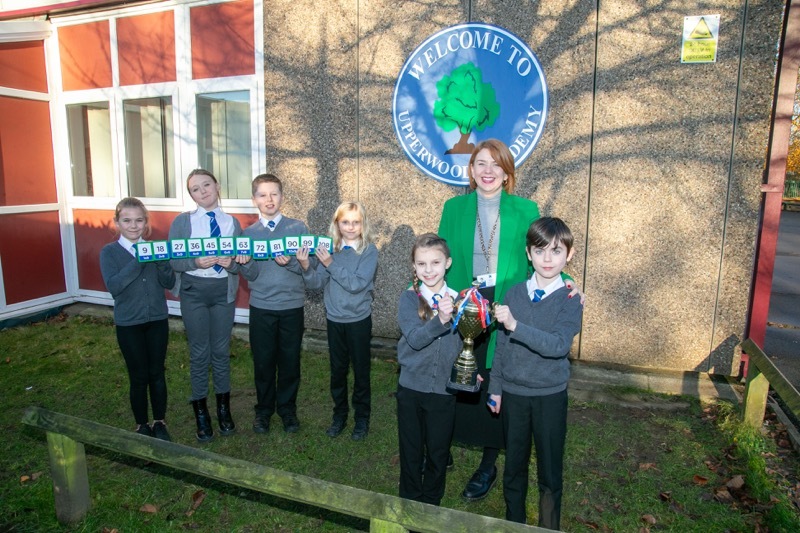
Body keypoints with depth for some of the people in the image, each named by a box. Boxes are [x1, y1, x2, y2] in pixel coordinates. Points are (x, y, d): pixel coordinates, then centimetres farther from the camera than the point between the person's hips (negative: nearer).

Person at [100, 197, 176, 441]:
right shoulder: (109, 252, -5)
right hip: (129, 324, -2)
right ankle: (142, 425, 26)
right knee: (139, 377, 7)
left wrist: (160, 260, -20)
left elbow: (169, 282, -3)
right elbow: (113, 286, -19)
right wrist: (138, 262, -28)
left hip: (157, 320, 2)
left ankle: (159, 422, 27)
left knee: (157, 373, 11)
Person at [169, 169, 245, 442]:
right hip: (194, 291, -1)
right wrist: (196, 262, -24)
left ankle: (224, 409, 29)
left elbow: (241, 261, 1)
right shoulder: (182, 221, -1)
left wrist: (231, 263, -20)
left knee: (221, 351, 11)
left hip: (224, 291, 1)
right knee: (199, 353, 7)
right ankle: (201, 414, 23)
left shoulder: (232, 222, 3)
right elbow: (172, 260, -6)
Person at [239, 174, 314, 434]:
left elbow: (311, 264, -4)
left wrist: (290, 262, -22)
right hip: (261, 307, 1)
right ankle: (264, 410, 29)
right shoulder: (249, 233, 4)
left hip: (292, 307, -1)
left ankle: (287, 409, 28)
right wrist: (246, 261, -21)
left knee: (290, 361, 9)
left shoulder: (298, 228, 0)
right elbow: (249, 275, -1)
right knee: (263, 361, 9)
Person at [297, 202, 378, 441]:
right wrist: (306, 266, -22)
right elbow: (316, 283, -4)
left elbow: (357, 284, -20)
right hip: (334, 319, 3)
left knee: (361, 370, 10)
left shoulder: (369, 251, -11)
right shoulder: (330, 249, 0)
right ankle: (340, 414, 33)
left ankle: (362, 418, 27)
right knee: (337, 370, 15)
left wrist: (331, 264, -23)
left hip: (359, 320, -3)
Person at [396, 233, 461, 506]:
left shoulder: (456, 299, -3)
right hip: (412, 388, -1)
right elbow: (415, 339, -23)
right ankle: (410, 501, 37)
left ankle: (432, 501, 38)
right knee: (411, 450, 15)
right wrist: (440, 320, -39)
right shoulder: (409, 299, -10)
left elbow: (463, 342, 8)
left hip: (444, 389, 1)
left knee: (439, 451, 15)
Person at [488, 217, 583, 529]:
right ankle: (513, 522, 38)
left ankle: (549, 526, 33)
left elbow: (558, 345, -25)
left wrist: (516, 325, -34)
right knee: (514, 464, 18)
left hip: (550, 395, -2)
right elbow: (501, 344, 3)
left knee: (550, 471, 12)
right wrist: (495, 388, 6)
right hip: (513, 392, 3)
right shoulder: (514, 294, -2)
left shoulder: (570, 300, -10)